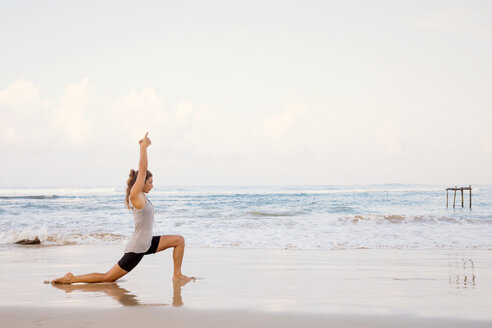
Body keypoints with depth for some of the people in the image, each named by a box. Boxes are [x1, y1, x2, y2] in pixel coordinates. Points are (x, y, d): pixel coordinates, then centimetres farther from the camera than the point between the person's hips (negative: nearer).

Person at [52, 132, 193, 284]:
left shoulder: (140, 196, 5)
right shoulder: (135, 196, -18)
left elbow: (142, 168, 11)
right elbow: (142, 169, -22)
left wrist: (143, 147, 9)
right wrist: (143, 147, -18)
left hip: (146, 244, 9)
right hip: (136, 250, -9)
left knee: (179, 240, 7)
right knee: (107, 278, -1)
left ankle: (177, 275, 11)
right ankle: (71, 279, 9)